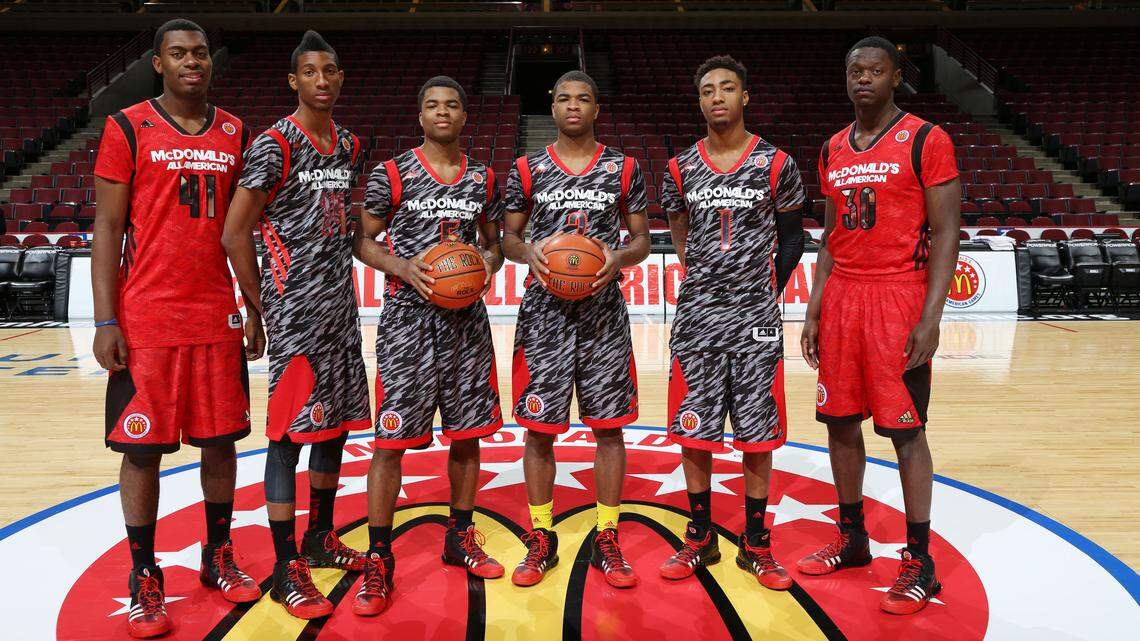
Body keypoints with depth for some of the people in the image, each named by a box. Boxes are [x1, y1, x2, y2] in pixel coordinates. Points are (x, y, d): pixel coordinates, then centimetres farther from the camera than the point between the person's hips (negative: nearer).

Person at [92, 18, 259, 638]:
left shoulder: (234, 133, 11)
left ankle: (219, 558, 26)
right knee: (143, 447, 3)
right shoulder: (128, 128, 0)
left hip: (218, 318, 4)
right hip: (147, 319, -3)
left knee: (220, 439, 9)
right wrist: (105, 321, -9)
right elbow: (107, 227, -2)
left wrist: (254, 310, 10)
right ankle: (145, 580, 17)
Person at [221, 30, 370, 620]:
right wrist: (261, 304, -7)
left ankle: (321, 539, 29)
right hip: (295, 309, -7)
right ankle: (286, 568, 6)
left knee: (336, 422, 13)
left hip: (340, 305, 8)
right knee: (291, 431, -4)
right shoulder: (276, 144, -10)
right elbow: (235, 232, -12)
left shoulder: (349, 145, 12)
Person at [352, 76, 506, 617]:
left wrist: (489, 263, -3)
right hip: (409, 318, -4)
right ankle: (379, 559, 7)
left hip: (468, 319, 4)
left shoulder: (483, 179, 11)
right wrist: (404, 267, -16)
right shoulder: (391, 174, -1)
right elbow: (362, 241, 1)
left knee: (467, 434, 10)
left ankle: (461, 536, 27)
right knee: (391, 439, -5)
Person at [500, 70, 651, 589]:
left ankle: (607, 542, 17)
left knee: (608, 427, 3)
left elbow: (641, 239, 9)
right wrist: (529, 252, -14)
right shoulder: (527, 170, 7)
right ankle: (541, 541, 19)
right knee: (538, 428, 3)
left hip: (604, 311, 0)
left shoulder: (623, 169, 7)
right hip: (545, 309, 0)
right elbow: (507, 237, 9)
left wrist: (620, 257, -14)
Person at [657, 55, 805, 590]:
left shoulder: (776, 164, 0)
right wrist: (708, 279, 9)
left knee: (757, 433, 5)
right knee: (692, 432, 6)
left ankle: (755, 545, 20)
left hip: (756, 317, -1)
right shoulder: (681, 169, 5)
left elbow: (792, 239, 8)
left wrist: (765, 292, 4)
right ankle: (700, 539, 22)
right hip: (697, 315, 2)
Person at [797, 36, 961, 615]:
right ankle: (851, 539, 27)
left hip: (898, 298, -6)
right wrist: (814, 312, 9)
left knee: (905, 431, -1)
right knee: (840, 422, 10)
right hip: (842, 297, 6)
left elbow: (945, 234, -8)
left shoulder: (925, 140, -5)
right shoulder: (833, 150, 13)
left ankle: (919, 564, 11)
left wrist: (930, 318, -17)